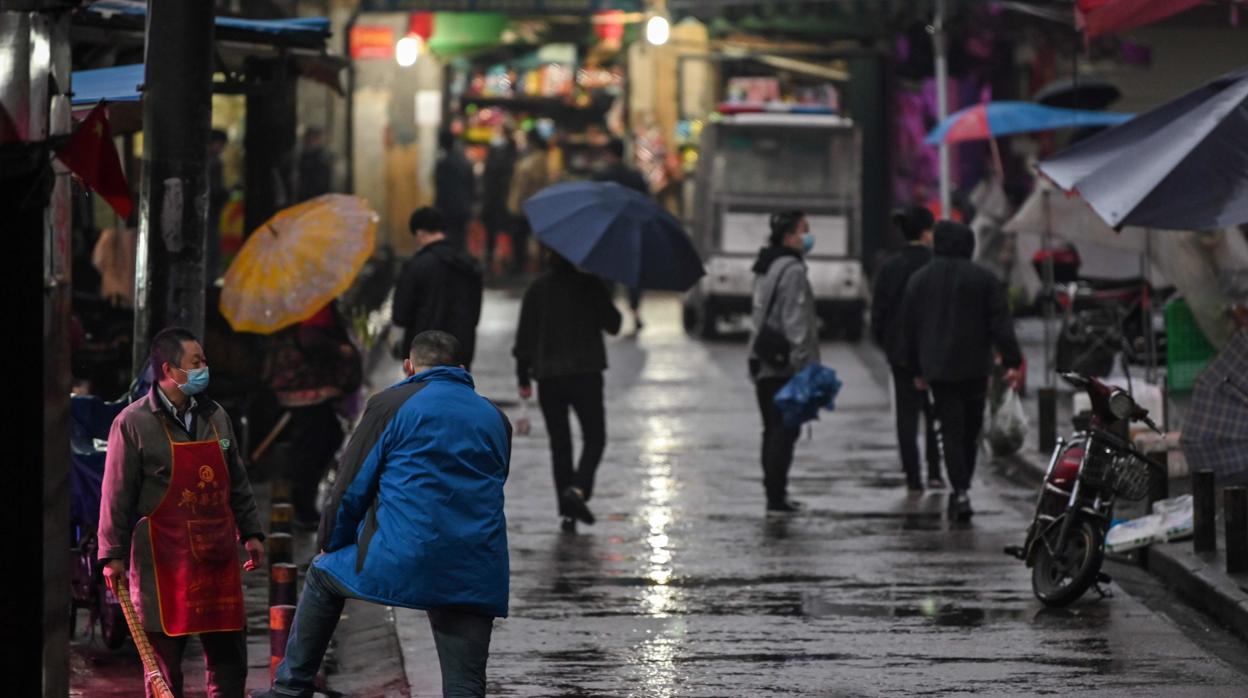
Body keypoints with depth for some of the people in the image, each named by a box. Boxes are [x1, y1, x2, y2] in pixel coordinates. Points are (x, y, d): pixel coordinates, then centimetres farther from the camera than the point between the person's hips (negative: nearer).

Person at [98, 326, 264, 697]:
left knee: (228, 653, 6)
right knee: (164, 656, 0)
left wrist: (250, 532, 15)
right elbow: (117, 495, -7)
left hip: (217, 554, 5)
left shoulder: (215, 416, 11)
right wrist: (113, 554, -9)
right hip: (165, 559, -5)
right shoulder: (133, 423, -7)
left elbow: (238, 483, 19)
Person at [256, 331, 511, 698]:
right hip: (476, 575, 3)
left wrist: (331, 545, 21)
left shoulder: (392, 405, 3)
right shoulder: (496, 419, 17)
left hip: (402, 559, -3)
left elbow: (352, 487, 4)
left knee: (323, 575, 25)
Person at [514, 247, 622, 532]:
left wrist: (524, 378, 10)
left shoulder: (537, 289, 2)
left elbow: (525, 336, 3)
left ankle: (567, 512, 5)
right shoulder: (590, 285, -4)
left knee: (559, 444, 8)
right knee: (594, 438, 8)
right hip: (585, 373, -2)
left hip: (548, 378, 2)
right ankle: (578, 488, -17)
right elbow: (612, 325, 2)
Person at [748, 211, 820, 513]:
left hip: (763, 364, 9)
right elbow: (795, 321, -19)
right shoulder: (792, 270, -14)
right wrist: (802, 363, -20)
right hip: (785, 366, -9)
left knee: (773, 430, 13)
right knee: (785, 431, -7)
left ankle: (774, 493, 17)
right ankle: (776, 497, -8)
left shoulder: (766, 268, 17)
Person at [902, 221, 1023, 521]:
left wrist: (916, 370, 18)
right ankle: (960, 490, 14)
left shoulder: (919, 280, 5)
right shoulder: (983, 278, -2)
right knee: (970, 430, 11)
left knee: (951, 430, 0)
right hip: (974, 367, -1)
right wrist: (1012, 361, -4)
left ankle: (961, 490, -14)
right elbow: (1001, 323, -6)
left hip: (938, 369, 1)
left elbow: (909, 329, 11)